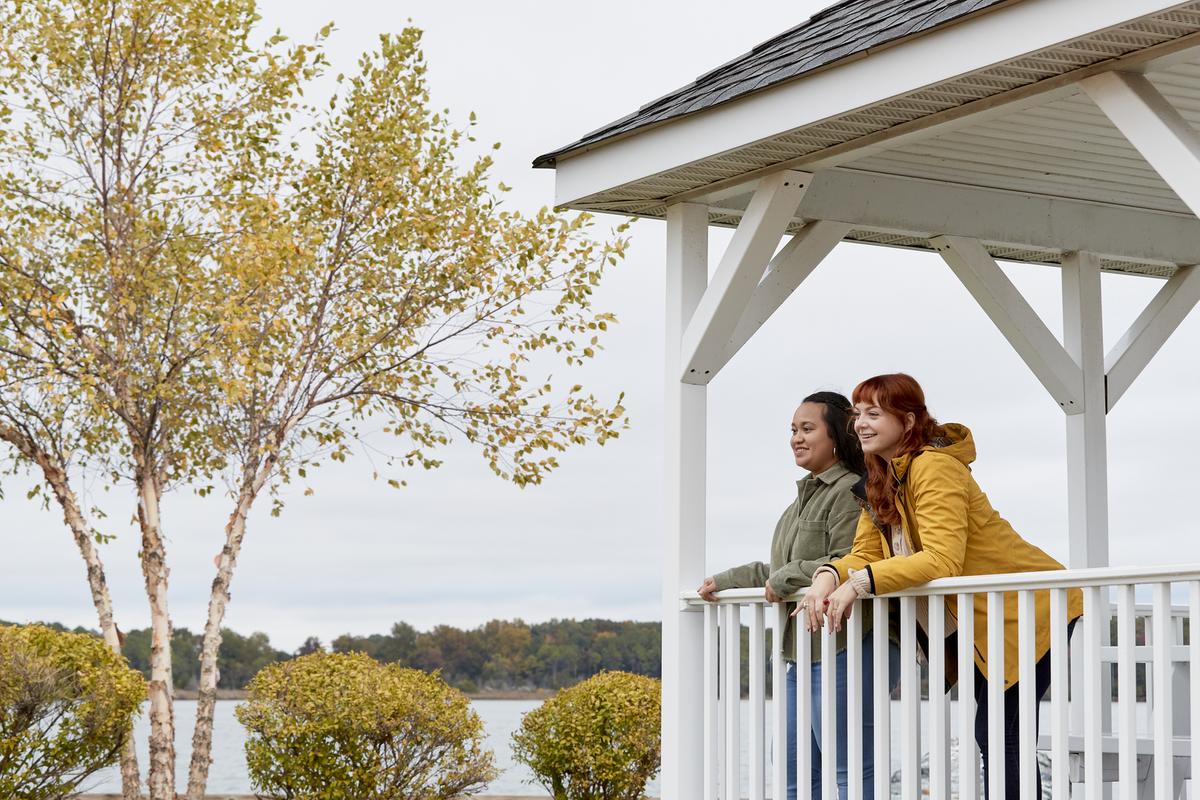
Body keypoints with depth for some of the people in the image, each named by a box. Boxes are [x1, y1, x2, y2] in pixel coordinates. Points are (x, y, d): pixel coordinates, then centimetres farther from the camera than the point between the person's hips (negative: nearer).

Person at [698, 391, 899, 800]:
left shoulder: (850, 491, -11)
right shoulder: (805, 497, 21)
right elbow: (777, 573, 27)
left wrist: (785, 579, -13)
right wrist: (725, 581, 26)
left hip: (841, 648, -11)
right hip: (801, 653, 11)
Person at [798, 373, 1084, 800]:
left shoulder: (934, 468, -23)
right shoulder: (882, 479, 6)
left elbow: (943, 561, -33)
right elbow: (865, 553, 1)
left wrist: (859, 583, -35)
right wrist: (828, 576, -21)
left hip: (1029, 607, -10)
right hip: (980, 620, 10)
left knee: (1002, 734, -12)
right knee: (990, 733, 14)